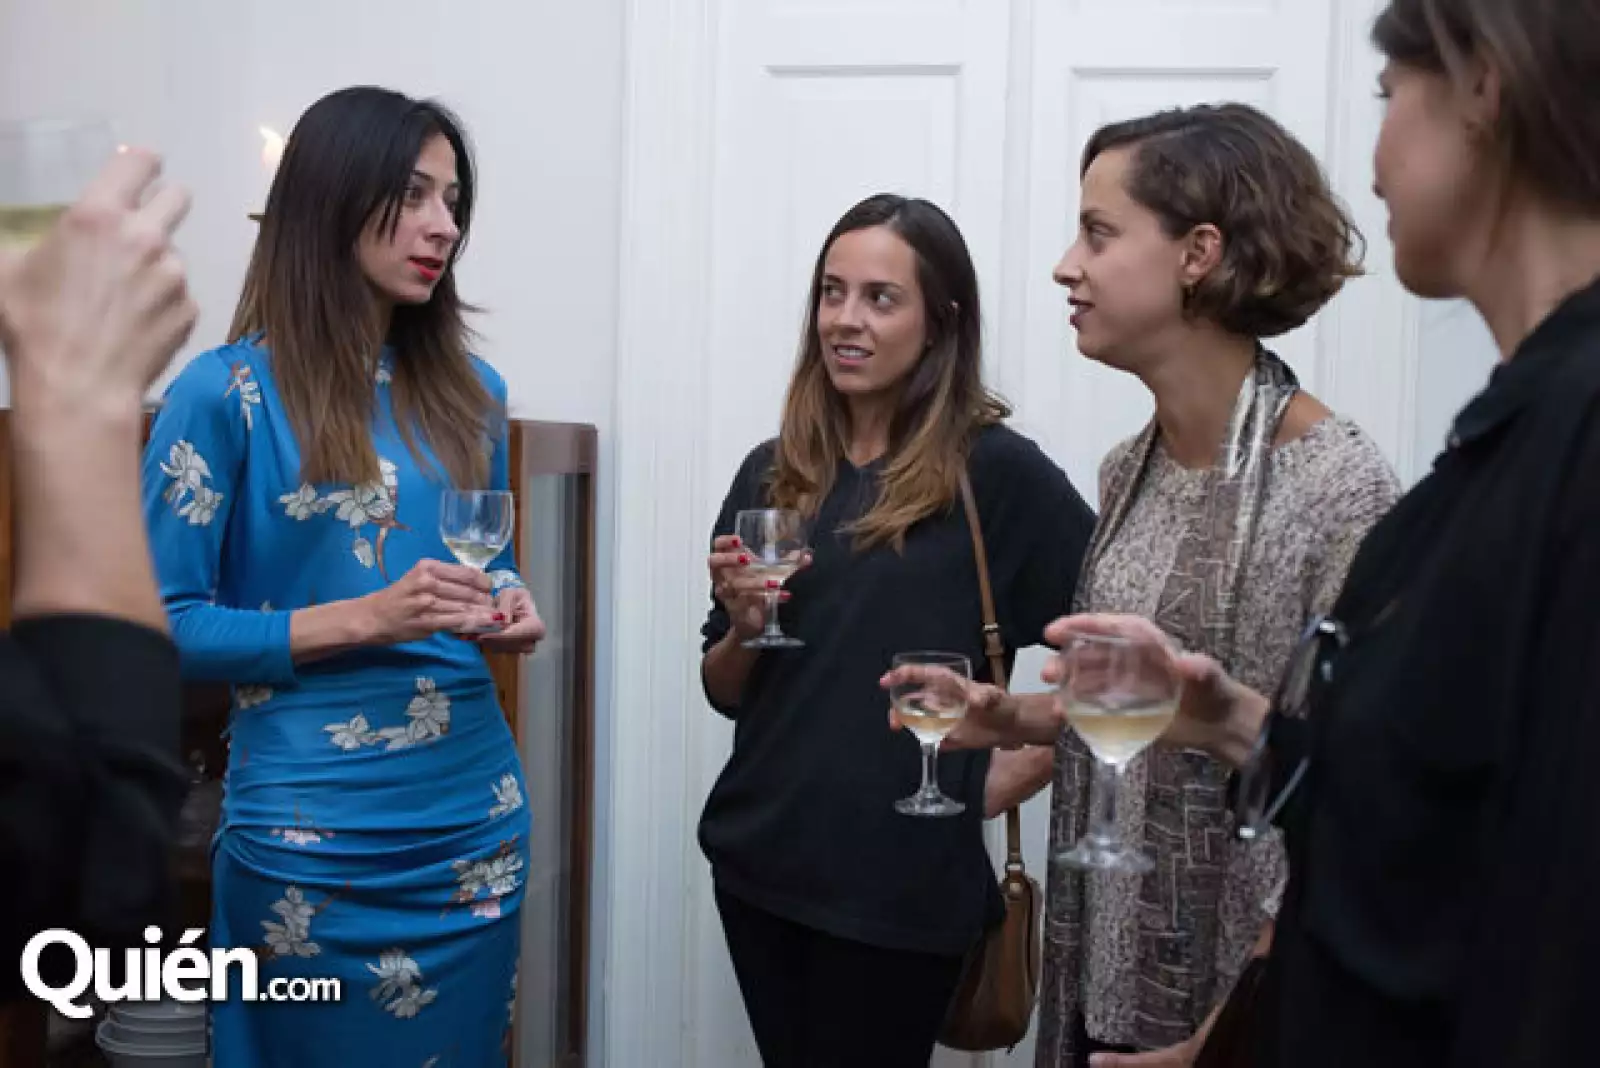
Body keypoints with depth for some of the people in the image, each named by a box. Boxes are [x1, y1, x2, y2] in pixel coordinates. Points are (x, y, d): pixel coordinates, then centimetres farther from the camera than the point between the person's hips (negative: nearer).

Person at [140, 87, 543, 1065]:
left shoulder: (471, 392, 7)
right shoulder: (227, 393, -8)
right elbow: (158, 627, -10)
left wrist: (510, 606, -5)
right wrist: (364, 619, -19)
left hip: (478, 816, 5)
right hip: (313, 838, -5)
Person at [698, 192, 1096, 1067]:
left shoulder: (995, 470, -11)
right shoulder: (773, 474, 4)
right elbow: (725, 694, 9)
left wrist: (994, 779, -8)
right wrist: (743, 626, -11)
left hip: (900, 882, -4)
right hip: (759, 861, 5)